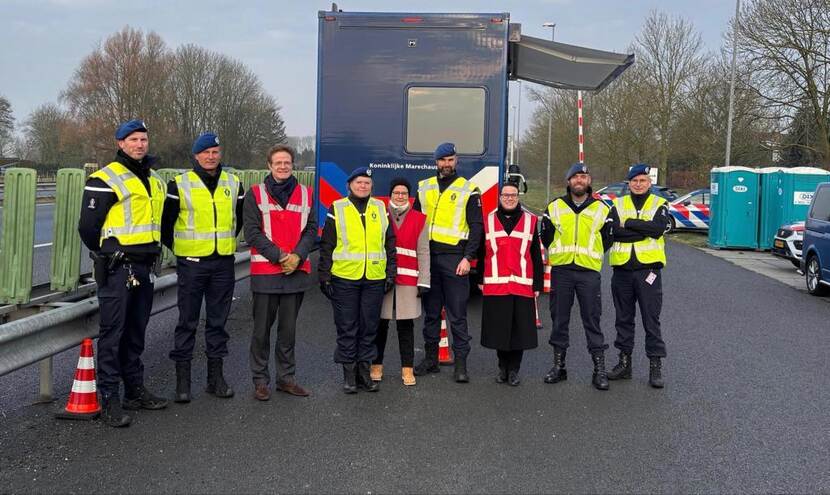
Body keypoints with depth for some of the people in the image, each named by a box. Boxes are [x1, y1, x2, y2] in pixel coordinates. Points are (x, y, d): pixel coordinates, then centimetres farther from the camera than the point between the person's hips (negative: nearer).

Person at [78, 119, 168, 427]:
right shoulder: (105, 179, -9)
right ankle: (109, 400, 0)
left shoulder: (155, 181, 15)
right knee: (113, 332, -5)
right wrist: (107, 255, 3)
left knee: (136, 331, 14)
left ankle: (135, 390, 24)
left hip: (143, 267, 7)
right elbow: (88, 226, -8)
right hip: (116, 268, -7)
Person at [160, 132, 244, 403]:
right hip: (191, 262, -3)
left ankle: (216, 377, 19)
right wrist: (178, 248, 8)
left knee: (218, 320, 10)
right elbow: (166, 221, 5)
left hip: (224, 262, 3)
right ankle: (182, 379, 9)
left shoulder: (234, 183, 7)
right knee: (188, 321, 1)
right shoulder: (180, 184, -2)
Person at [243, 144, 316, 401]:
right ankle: (260, 380, 12)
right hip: (265, 272, -3)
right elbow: (252, 232, -5)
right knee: (262, 329, 2)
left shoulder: (305, 194, 10)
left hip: (296, 271, 3)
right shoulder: (255, 194, 1)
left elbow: (311, 230, 7)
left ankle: (286, 378, 21)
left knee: (289, 328, 11)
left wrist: (297, 256, -10)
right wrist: (279, 256, -13)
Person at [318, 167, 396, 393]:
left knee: (369, 326, 8)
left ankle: (364, 370, 20)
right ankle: (349, 373, 13)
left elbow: (390, 244, 13)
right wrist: (324, 277, -2)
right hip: (344, 279, -2)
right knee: (347, 327, 3)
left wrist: (390, 274, 7)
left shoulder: (380, 209, 11)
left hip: (375, 279, 2)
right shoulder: (337, 209, 3)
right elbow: (326, 246, 2)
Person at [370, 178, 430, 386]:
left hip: (408, 280, 0)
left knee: (406, 325, 2)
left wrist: (423, 281, -2)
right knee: (380, 324, 5)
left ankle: (407, 368, 10)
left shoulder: (419, 219, 7)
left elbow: (423, 252, 5)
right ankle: (377, 365, 18)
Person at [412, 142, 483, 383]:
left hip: (454, 258, -4)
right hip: (427, 256, 4)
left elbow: (476, 227, -2)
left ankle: (460, 364, 3)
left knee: (457, 314, -3)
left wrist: (468, 257, -11)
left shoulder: (468, 190, 1)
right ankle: (431, 358, 21)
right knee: (430, 311, 11)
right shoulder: (424, 188, 13)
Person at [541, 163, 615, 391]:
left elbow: (607, 241, 13)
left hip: (589, 272, -1)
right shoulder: (554, 207, 8)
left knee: (592, 320, -2)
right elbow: (546, 237, 15)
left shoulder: (602, 210, 6)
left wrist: (589, 254, 10)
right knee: (559, 319, 7)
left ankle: (599, 369, 4)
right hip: (560, 271, 1)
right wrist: (561, 253, 12)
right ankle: (558, 366, 17)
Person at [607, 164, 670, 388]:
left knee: (651, 319, 0)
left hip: (648, 269, -2)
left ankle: (656, 365, 7)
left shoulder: (659, 204, 4)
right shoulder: (618, 204, 8)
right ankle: (624, 361, 22)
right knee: (623, 319, 11)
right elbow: (613, 231, -9)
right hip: (622, 270, 3)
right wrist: (645, 230, -14)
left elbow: (658, 228, -16)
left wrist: (628, 223, -12)